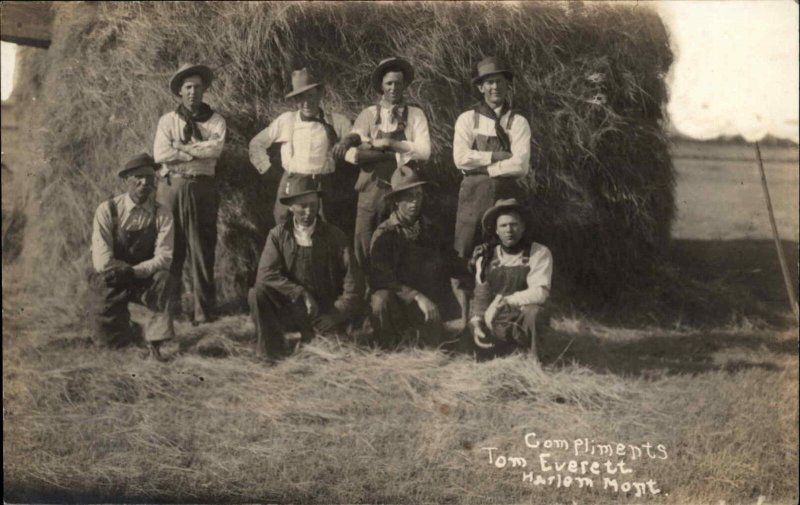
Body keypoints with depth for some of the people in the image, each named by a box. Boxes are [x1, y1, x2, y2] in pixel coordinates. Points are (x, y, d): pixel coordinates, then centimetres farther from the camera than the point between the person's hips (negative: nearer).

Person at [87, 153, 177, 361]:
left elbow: (164, 258, -17)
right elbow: (102, 261, -17)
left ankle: (155, 341, -20)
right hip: (109, 283, 0)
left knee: (164, 279, -33)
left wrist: (134, 271, -30)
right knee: (107, 340, -7)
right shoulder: (107, 210, -13)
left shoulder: (162, 214, -8)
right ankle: (132, 330, 30)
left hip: (145, 281, 0)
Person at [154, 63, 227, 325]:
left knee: (202, 247, 0)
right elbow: (160, 154, -5)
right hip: (171, 185, 1)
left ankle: (204, 308, 5)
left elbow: (216, 148, -11)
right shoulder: (167, 120, 9)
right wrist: (198, 152, -6)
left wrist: (182, 147, -7)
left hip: (201, 187, -1)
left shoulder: (215, 121, 8)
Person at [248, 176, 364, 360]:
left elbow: (354, 282, -5)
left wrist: (336, 315, -15)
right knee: (257, 294, -25)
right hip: (290, 307, 0)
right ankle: (272, 352, -13)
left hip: (324, 315, 0)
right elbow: (266, 274, -12)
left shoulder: (334, 236, 0)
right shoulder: (278, 235, 1)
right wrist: (301, 294, -20)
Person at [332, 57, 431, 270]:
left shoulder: (415, 115, 6)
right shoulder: (368, 114, 7)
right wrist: (399, 154, -11)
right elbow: (352, 153, -6)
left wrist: (390, 144, -12)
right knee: (364, 248, 0)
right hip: (372, 188, 0)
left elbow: (424, 152, -7)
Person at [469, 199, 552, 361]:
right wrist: (477, 322, -9)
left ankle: (532, 358, -10)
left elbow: (540, 292, -19)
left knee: (533, 312, -36)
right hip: (496, 324, 3)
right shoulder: (486, 256, 5)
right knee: (482, 344, -26)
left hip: (524, 320, -3)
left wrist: (502, 301, -23)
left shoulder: (539, 253, -8)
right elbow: (481, 295, 8)